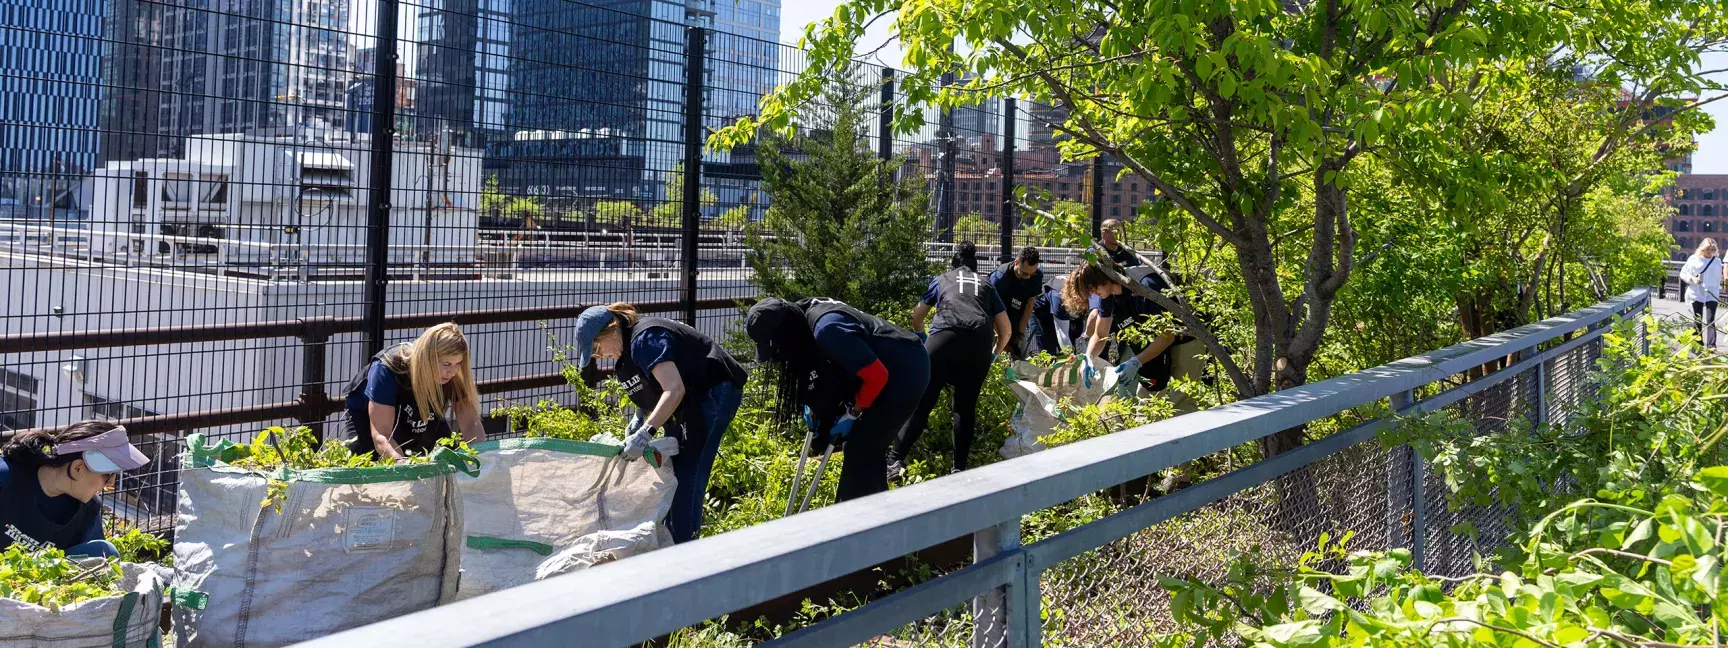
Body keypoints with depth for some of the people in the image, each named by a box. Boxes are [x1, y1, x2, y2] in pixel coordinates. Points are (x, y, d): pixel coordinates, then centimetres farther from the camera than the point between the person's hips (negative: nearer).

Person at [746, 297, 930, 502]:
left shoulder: (827, 330, -30)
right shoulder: (803, 318, -2)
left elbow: (876, 375, -25)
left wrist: (853, 413, -12)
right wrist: (815, 405, 5)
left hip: (905, 372, -9)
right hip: (893, 369, 9)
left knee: (861, 449, -9)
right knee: (867, 446, 13)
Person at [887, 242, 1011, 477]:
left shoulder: (941, 279, 30)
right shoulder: (986, 286, 31)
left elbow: (916, 316, 41)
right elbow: (1005, 330, 31)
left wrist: (921, 337, 61)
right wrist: (993, 354, 49)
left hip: (944, 338, -1)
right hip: (979, 343, 1)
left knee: (921, 402, -2)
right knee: (966, 407, 13)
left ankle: (894, 460, -11)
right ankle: (959, 469, 9)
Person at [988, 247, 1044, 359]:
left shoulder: (1037, 276, -13)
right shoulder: (999, 277, -27)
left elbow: (1030, 304, -5)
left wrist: (1020, 334, -10)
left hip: (1018, 324, 4)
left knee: (1021, 359, 1)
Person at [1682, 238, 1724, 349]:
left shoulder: (1717, 261, 6)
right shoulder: (1693, 259, 0)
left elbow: (1718, 279, 14)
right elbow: (1683, 273, 4)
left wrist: (1717, 291, 15)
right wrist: (1692, 279, -14)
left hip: (1711, 295, 0)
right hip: (1696, 295, 0)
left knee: (1710, 321, -12)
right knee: (1697, 321, 10)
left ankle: (1711, 347, -17)